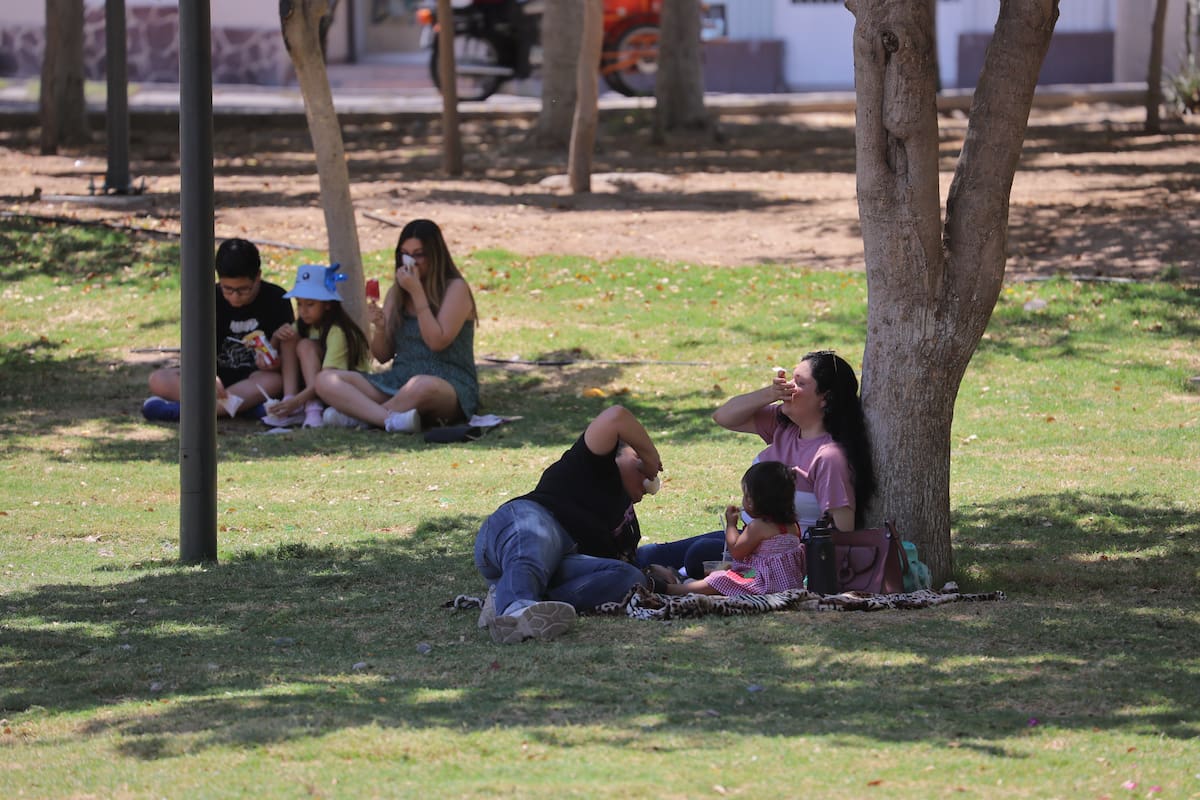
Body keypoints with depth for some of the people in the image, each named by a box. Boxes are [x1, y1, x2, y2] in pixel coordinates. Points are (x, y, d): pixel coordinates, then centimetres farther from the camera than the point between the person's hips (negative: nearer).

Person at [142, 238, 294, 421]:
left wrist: (272, 363, -31)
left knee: (274, 381, -38)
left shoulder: (276, 299, -5)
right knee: (158, 380, -22)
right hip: (218, 374, 2)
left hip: (253, 378, -2)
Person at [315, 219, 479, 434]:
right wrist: (379, 327, -8)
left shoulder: (455, 288, -1)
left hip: (450, 386, -6)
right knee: (325, 380, -15)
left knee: (422, 386, -45)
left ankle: (358, 414, -24)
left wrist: (417, 293, -13)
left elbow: (437, 342, -14)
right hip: (398, 382, 6)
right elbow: (382, 356, 14)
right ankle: (392, 419, -37)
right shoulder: (397, 292, 15)